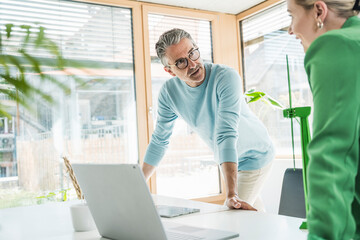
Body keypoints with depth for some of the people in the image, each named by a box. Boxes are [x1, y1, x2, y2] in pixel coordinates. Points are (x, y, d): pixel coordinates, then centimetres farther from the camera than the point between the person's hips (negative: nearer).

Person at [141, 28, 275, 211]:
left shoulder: (226, 77, -31)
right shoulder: (168, 92, -16)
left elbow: (226, 134, -40)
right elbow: (159, 141, -6)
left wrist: (232, 195, -45)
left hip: (254, 156, -5)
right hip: (226, 159, 5)